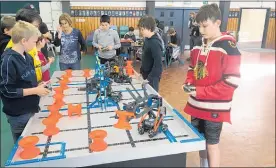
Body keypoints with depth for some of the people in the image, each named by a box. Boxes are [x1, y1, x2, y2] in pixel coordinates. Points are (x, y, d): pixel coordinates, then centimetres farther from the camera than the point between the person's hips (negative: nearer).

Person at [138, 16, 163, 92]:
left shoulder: (155, 43, -23)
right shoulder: (147, 39, 3)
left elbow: (158, 65, -25)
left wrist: (148, 79, -23)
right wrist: (141, 72, 13)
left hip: (152, 78, -8)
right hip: (146, 74, 8)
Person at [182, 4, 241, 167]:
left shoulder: (229, 47, -15)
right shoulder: (199, 44, 6)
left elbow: (231, 83, -19)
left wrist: (200, 92, -22)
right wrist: (189, 83, -3)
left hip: (214, 107, -6)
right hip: (197, 104, 7)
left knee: (211, 143, 7)